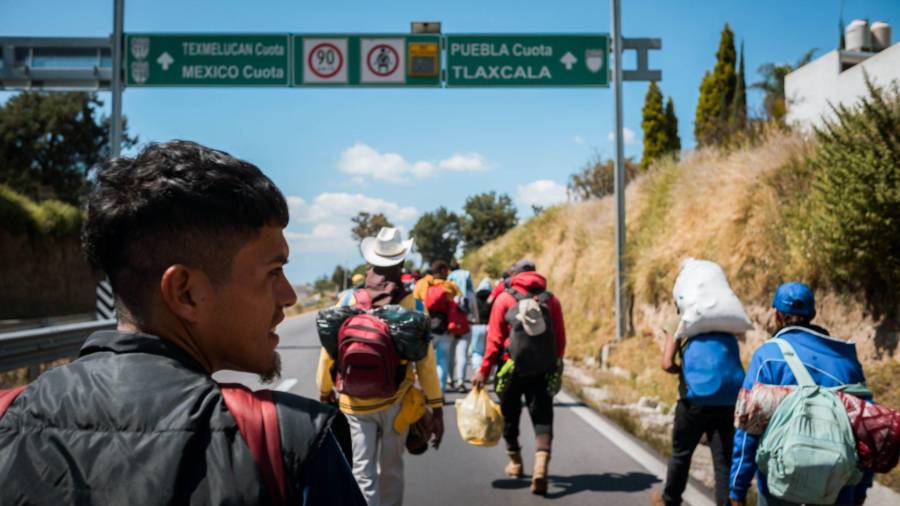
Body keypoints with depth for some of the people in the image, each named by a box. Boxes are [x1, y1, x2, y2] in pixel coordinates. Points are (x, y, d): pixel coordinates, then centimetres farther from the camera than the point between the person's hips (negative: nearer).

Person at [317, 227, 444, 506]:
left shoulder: (349, 300, -4)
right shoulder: (410, 303, -8)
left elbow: (329, 351, 1)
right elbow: (425, 359, -10)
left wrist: (325, 390, 17)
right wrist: (437, 407, -4)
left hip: (355, 401, 0)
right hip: (395, 400, 0)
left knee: (363, 474, 2)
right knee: (391, 470, 17)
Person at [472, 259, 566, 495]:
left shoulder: (504, 298, -2)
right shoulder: (551, 299, 4)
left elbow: (494, 339, -5)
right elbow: (560, 340, 5)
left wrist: (484, 370, -1)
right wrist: (554, 367, 18)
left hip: (512, 369, -1)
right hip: (543, 370, 1)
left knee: (510, 416, 17)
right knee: (542, 418, 1)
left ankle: (515, 462, 33)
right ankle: (541, 466, -19)